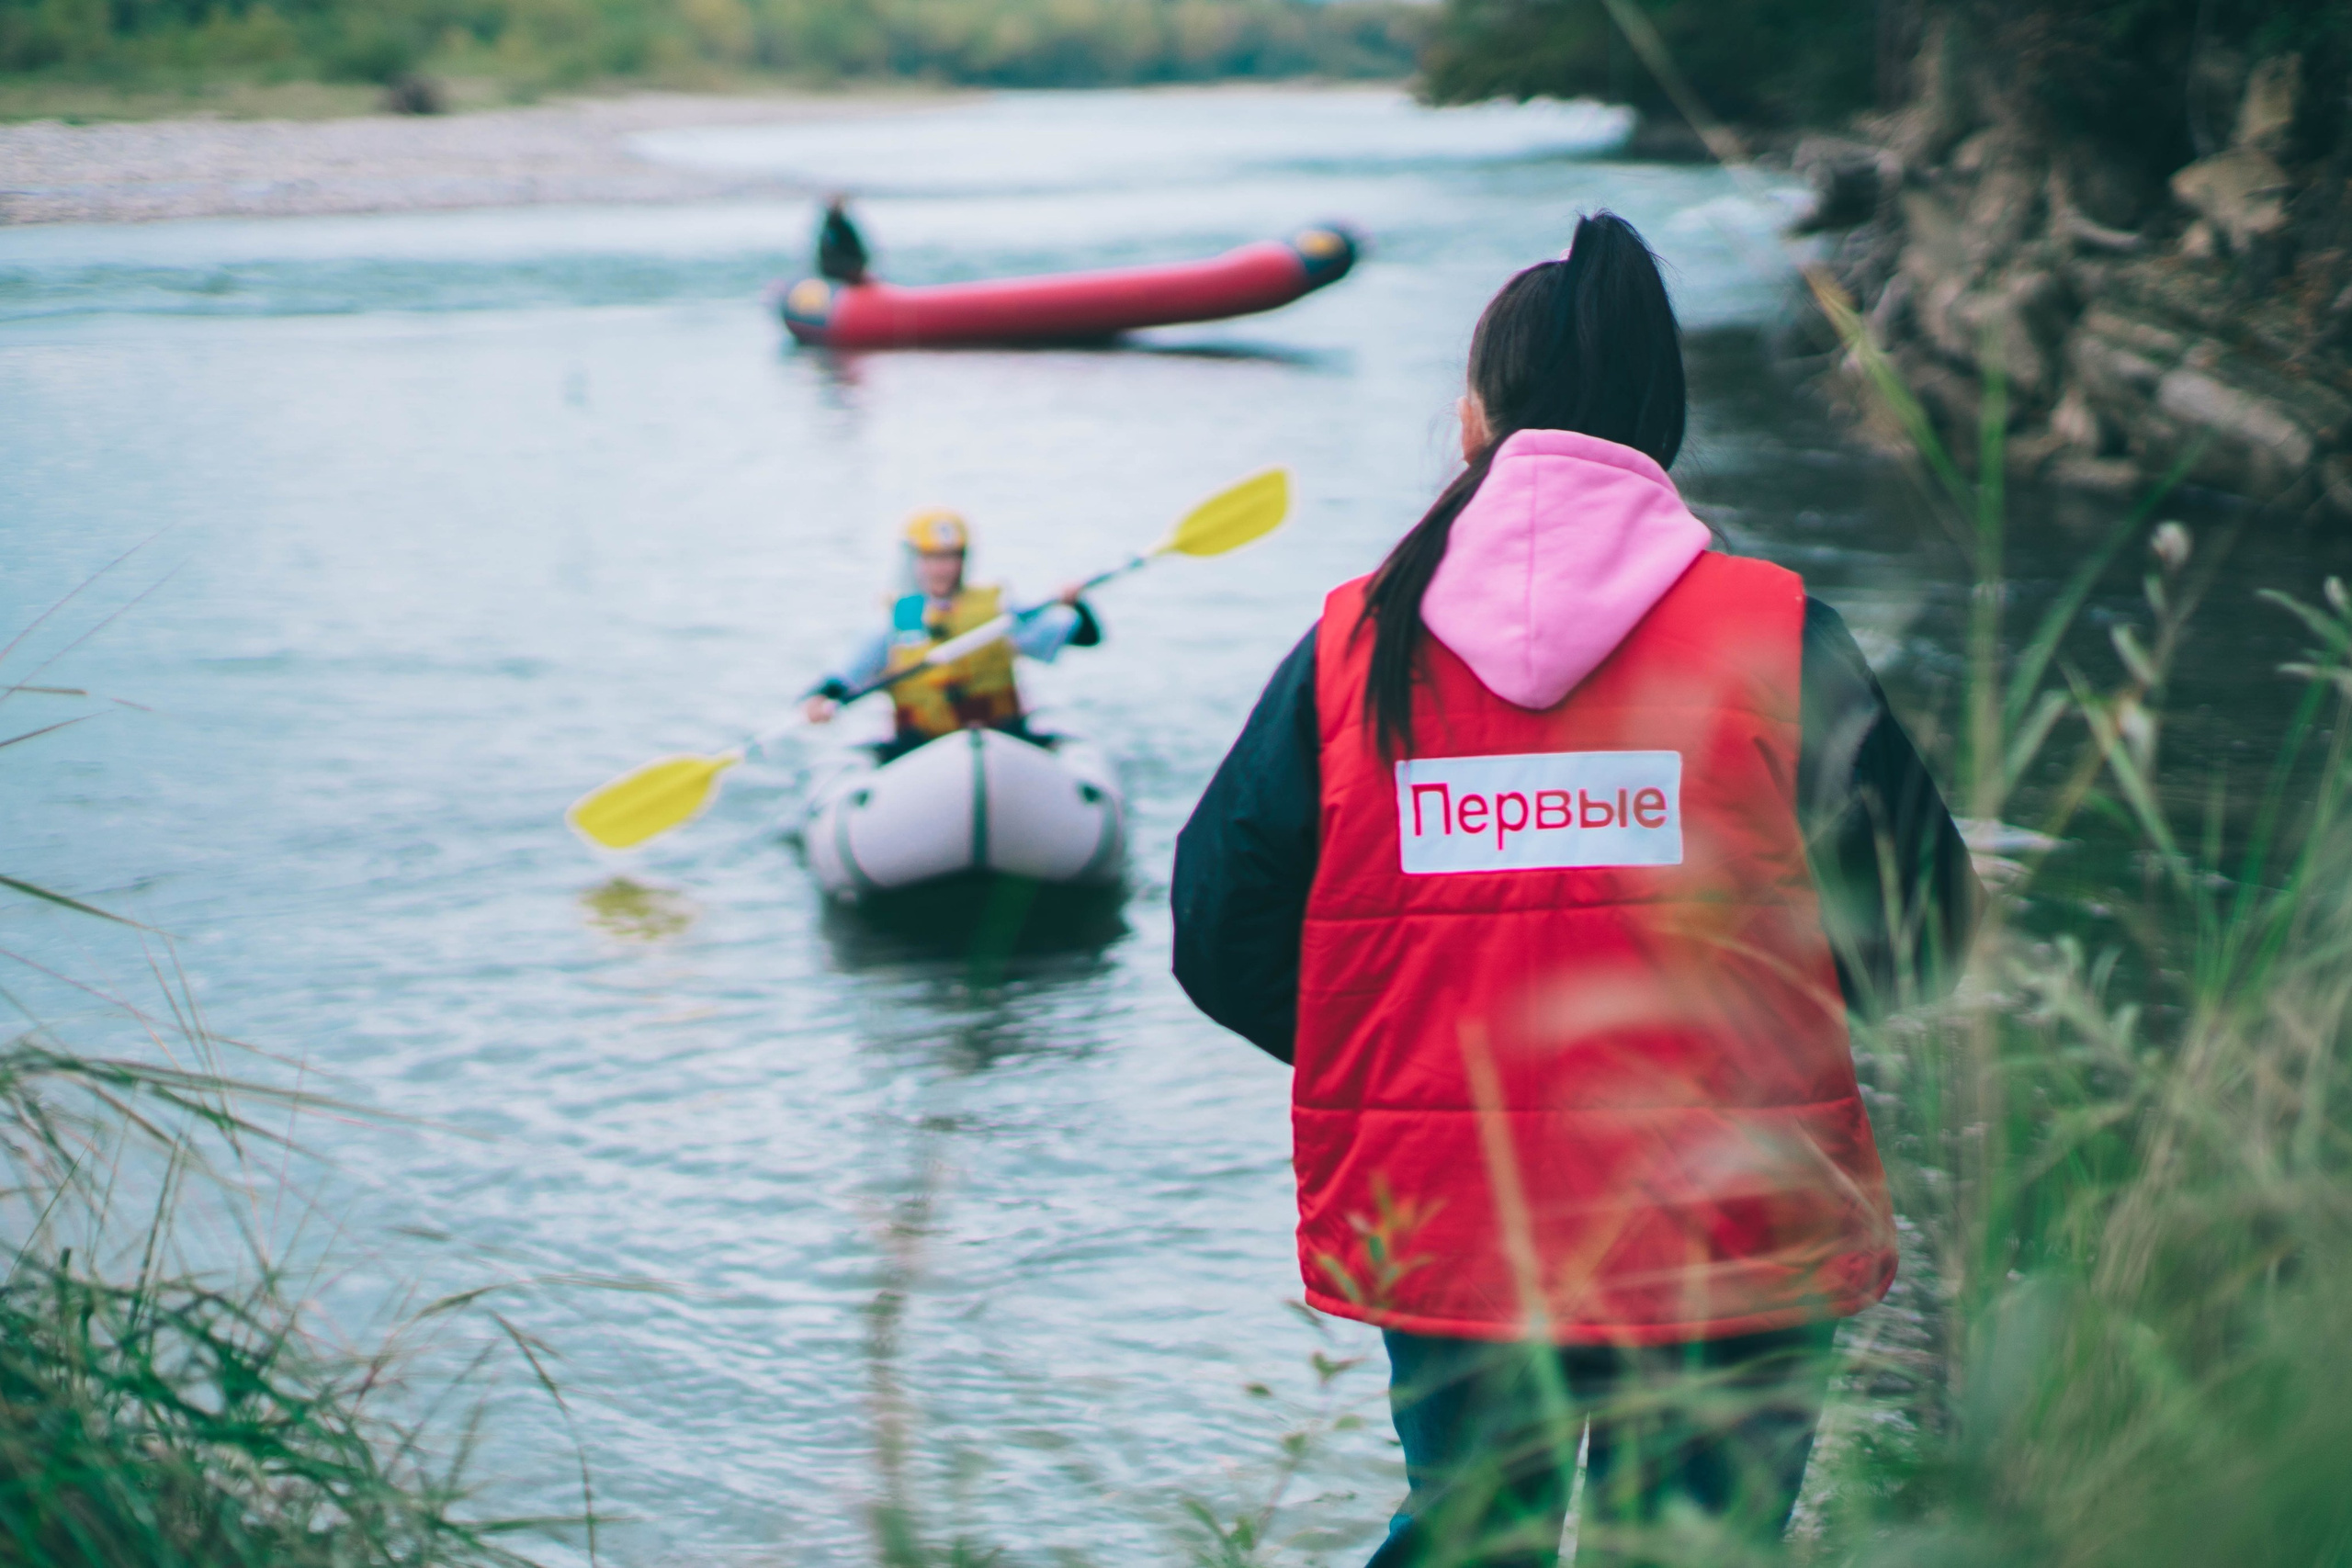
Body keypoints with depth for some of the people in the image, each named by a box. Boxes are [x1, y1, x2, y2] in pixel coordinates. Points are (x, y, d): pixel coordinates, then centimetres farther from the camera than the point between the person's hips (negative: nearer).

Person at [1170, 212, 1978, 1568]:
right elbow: (1918, 930, -3)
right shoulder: (1778, 637, -7)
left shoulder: (1353, 646, -2)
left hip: (1439, 1239, 2)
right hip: (1732, 1250, -1)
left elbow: (1222, 940, 0)